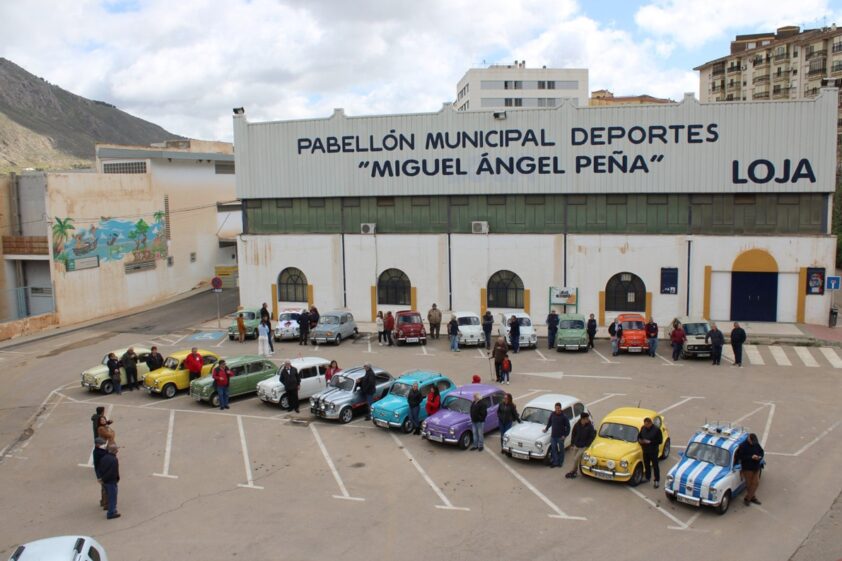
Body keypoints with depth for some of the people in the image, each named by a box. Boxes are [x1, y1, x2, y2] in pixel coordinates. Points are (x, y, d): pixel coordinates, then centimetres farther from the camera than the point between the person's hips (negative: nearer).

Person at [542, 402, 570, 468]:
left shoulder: (564, 416, -14)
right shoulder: (552, 414, -3)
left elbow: (568, 426, -9)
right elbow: (549, 422, 16)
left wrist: (565, 435, -12)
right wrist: (546, 429, 14)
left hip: (560, 436, -3)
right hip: (553, 435, 3)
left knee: (561, 450, 10)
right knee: (553, 449, 9)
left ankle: (560, 462, 25)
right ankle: (555, 462, 21)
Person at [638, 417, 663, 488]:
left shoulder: (656, 430, -16)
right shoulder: (643, 428, -1)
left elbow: (660, 441, -15)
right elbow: (639, 436, 12)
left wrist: (650, 442, -24)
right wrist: (640, 440, -10)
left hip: (653, 451, -5)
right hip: (645, 451, 5)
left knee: (655, 466, 2)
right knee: (646, 465, 17)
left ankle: (657, 481, 11)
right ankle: (647, 478, 34)